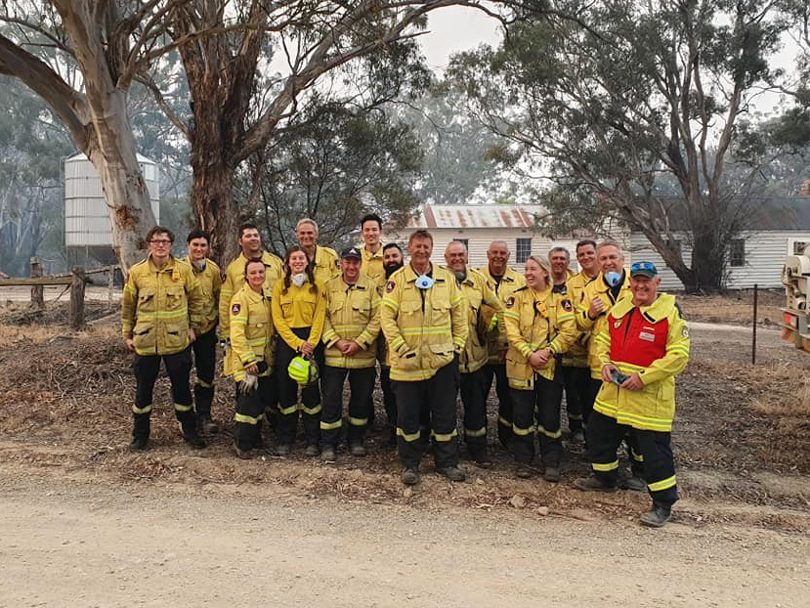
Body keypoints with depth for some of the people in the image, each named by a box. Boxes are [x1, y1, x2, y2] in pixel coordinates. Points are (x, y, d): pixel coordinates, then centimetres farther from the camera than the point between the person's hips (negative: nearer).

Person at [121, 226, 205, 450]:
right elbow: (127, 306, 7)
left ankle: (190, 430, 24)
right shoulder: (136, 272, 0)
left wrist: (193, 327, 3)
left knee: (181, 387, 9)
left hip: (177, 340, -1)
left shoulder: (183, 270, -2)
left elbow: (196, 299, 7)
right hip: (145, 341, 1)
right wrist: (127, 335, 6)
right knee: (143, 389, 10)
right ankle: (140, 435, 24)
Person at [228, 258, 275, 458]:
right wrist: (248, 360, -22)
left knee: (263, 399, 14)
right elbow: (236, 333, -20)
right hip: (246, 360, -7)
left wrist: (270, 354, 12)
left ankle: (255, 438, 31)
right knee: (249, 400, -6)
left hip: (264, 359, 8)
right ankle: (242, 444, 10)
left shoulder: (268, 295, 7)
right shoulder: (241, 298, -15)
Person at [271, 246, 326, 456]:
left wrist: (310, 344, -14)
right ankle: (285, 440, 15)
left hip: (311, 341, -1)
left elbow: (319, 318, -1)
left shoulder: (316, 287, 5)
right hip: (286, 341, 1)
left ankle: (313, 441, 10)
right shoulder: (279, 286, 5)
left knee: (311, 389, 1)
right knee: (286, 389, 4)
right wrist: (297, 343, -11)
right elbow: (278, 319, -2)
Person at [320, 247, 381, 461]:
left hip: (363, 356, 0)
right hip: (334, 355, 0)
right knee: (331, 399, 3)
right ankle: (328, 444, 14)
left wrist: (359, 343, -13)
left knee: (361, 399, 11)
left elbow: (377, 319, -5)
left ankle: (356, 440, 28)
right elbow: (323, 317, 1)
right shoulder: (329, 287, 4)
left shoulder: (371, 287, 0)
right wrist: (336, 342, -11)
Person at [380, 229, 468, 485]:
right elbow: (387, 317, -6)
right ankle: (410, 464, 20)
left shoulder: (447, 278, 5)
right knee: (408, 414, 6)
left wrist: (457, 344, 4)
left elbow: (459, 314, 11)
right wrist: (401, 348, -11)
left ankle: (447, 462, 23)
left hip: (442, 359, 2)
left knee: (445, 414, 9)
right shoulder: (397, 279, -2)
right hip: (408, 360, -2)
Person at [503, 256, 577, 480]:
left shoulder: (560, 299, 1)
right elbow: (512, 331, -7)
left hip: (550, 366, 0)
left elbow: (569, 331, -7)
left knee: (550, 416, 6)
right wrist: (529, 354, -16)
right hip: (521, 365, 1)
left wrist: (548, 351, -16)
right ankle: (524, 460, 22)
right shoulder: (517, 297, 1)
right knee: (522, 415, 8)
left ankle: (551, 463, 19)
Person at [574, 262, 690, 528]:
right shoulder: (619, 309, 7)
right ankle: (605, 478, 43)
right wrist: (605, 362, -2)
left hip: (650, 396, -7)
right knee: (599, 434, 20)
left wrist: (643, 377, -21)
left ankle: (663, 503, 16)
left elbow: (679, 354, -16)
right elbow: (602, 339, 18)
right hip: (613, 392, 7)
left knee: (655, 449, -1)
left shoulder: (670, 312, -12)